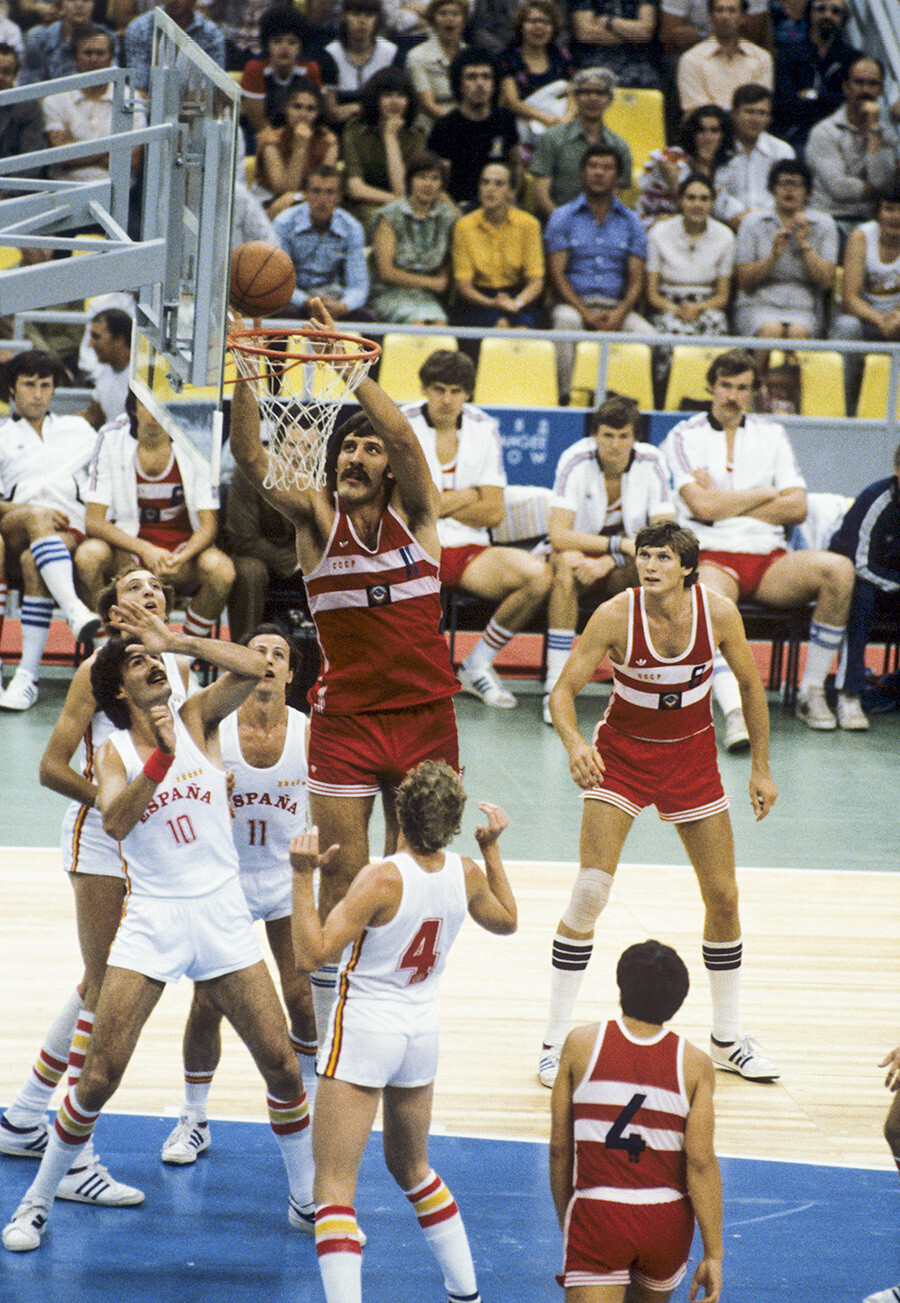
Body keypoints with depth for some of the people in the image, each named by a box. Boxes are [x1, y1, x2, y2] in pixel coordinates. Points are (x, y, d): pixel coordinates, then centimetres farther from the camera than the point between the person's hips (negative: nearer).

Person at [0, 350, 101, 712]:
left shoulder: (77, 429, 31)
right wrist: (33, 512, -8)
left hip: (72, 533, 1)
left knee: (33, 563, -36)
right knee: (36, 520, -39)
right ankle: (74, 610, -60)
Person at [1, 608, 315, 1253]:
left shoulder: (197, 718, 3)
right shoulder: (115, 752, 1)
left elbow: (254, 668, -14)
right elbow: (116, 822, -19)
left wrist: (179, 640, -17)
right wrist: (160, 759, -29)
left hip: (222, 915, 1)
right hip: (152, 920, -1)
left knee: (282, 1065, 0)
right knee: (101, 1074, -5)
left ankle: (307, 1200, 18)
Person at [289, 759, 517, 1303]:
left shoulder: (383, 879, -22)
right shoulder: (467, 874, -5)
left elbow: (314, 953, -23)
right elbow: (506, 921, 17)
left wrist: (303, 877, -21)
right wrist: (493, 849, 21)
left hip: (365, 1031, -6)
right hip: (422, 1031, 6)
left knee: (335, 1183, -5)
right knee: (411, 1166, 27)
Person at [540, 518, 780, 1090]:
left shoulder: (718, 611, -17)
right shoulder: (615, 615, -23)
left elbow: (750, 684, -1)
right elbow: (564, 690, -19)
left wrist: (762, 767, 1)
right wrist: (574, 742, -40)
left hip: (692, 755, 3)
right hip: (623, 752, -3)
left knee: (724, 896, 5)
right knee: (590, 892, -14)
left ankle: (728, 1040, 23)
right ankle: (556, 1041, -3)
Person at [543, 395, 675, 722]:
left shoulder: (651, 463, -10)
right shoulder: (575, 460, -15)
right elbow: (559, 535, -23)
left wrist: (608, 562, -30)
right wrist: (621, 544, -32)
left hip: (624, 573, 2)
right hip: (581, 553, -1)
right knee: (567, 564, -37)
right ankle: (555, 688, -36)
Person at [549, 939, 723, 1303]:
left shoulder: (582, 1044, -2)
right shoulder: (694, 1063, -3)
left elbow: (559, 1147, 2)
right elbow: (701, 1162, -8)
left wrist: (566, 1223, 15)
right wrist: (713, 1254, -3)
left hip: (597, 1218, -2)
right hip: (667, 1221, 2)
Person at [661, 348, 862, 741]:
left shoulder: (772, 434, 16)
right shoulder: (684, 437, 5)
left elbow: (797, 508, 5)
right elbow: (703, 506, -9)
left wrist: (726, 505, -3)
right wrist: (766, 494, 1)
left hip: (770, 560, 4)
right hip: (712, 556, -4)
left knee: (839, 570, -25)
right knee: (709, 595, -40)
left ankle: (811, 693, -13)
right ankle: (735, 712, -53)